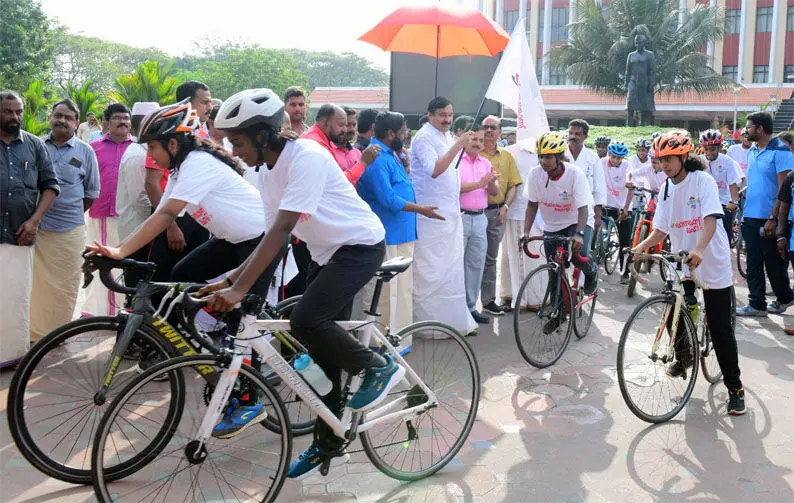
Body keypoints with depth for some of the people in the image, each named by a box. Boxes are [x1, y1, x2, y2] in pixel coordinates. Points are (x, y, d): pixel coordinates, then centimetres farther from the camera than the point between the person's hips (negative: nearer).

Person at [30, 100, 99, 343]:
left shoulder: (85, 151, 5)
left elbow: (92, 192, 10)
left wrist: (71, 213, 7)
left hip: (69, 230, -1)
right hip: (35, 226, 1)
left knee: (65, 284, 5)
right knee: (37, 282, 4)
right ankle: (34, 332, 14)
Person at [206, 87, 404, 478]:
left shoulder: (305, 156, -25)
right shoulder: (268, 170, 2)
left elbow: (281, 230, -33)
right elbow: (274, 236, 4)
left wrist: (238, 290, -37)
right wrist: (229, 280, -4)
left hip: (359, 245, -9)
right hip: (327, 252, 9)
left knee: (305, 320, -25)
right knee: (322, 344, 9)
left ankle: (378, 367, -2)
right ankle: (327, 441, 22)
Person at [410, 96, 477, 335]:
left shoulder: (448, 137, 16)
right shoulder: (423, 138, -10)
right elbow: (434, 170, -24)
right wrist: (457, 146, -27)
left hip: (451, 214, 9)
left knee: (453, 270, 12)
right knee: (430, 271, -6)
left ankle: (455, 320, 20)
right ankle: (429, 322, 1)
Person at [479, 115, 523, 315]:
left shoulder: (507, 156, 12)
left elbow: (513, 185, 10)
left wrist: (505, 206, -3)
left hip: (497, 212, 3)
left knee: (490, 258, 10)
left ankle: (488, 300, 18)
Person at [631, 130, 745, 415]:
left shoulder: (702, 181, -12)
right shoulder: (666, 190, 6)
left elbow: (710, 219, -25)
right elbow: (660, 230, 3)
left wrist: (699, 250, -41)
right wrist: (640, 247, -16)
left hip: (712, 264, -5)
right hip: (681, 264, 5)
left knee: (720, 329, -3)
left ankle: (735, 388, 9)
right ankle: (683, 357, 35)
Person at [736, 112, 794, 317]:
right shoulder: (752, 151, 11)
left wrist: (772, 218, -19)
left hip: (768, 219, -7)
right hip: (751, 217, 7)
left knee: (773, 262, 5)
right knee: (753, 262, 7)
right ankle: (756, 304, 13)